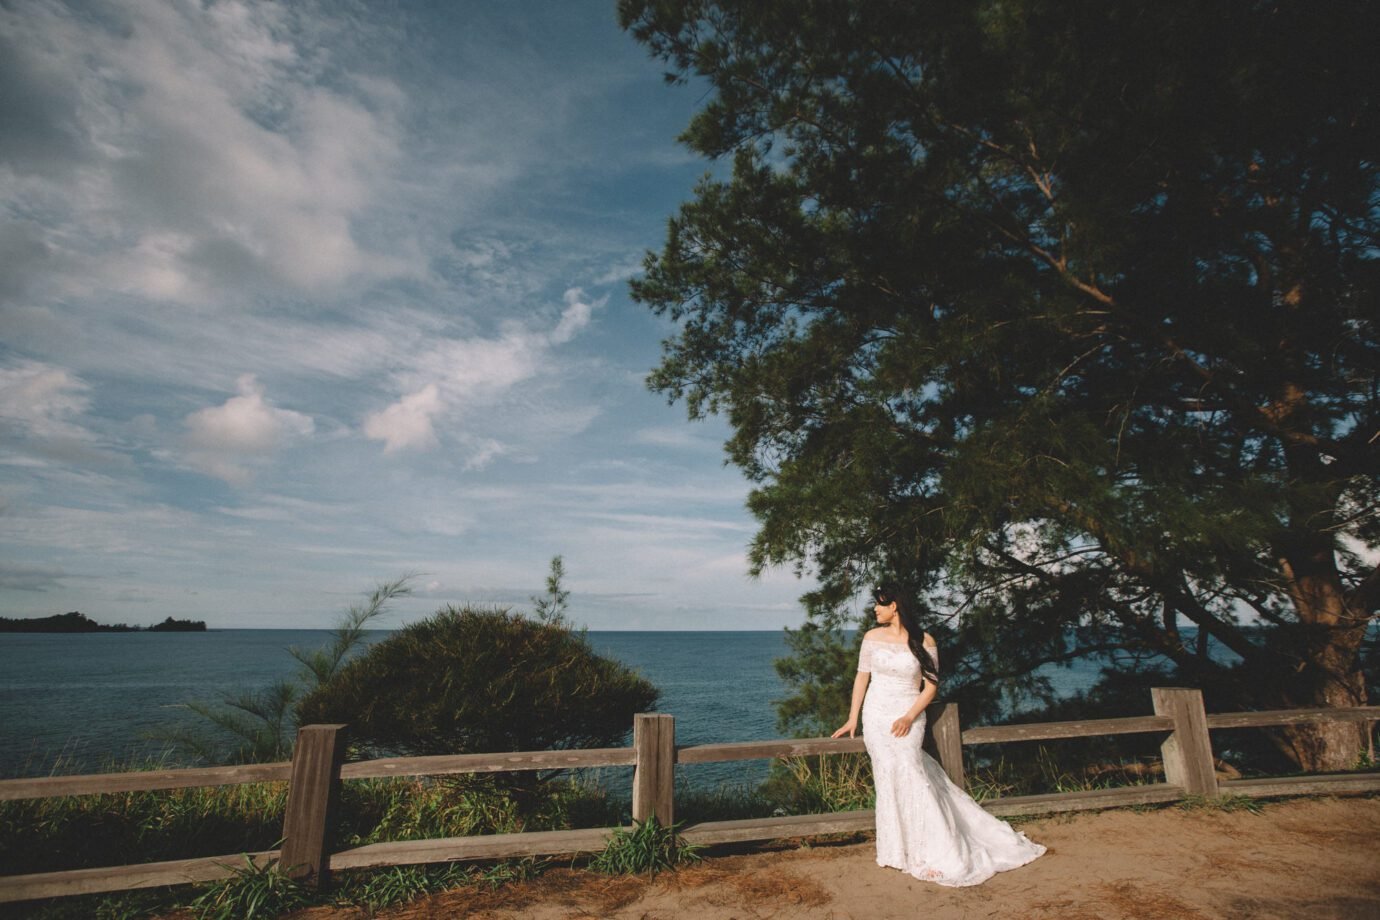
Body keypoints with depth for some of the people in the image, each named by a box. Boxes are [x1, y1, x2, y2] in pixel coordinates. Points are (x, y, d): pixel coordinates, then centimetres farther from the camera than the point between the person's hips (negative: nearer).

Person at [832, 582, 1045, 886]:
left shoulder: (924, 641, -5)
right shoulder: (872, 637, 1)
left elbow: (931, 686, -2)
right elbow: (862, 678, 7)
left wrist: (909, 717, -13)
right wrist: (852, 719, 6)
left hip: (908, 716, -2)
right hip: (876, 716, 2)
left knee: (908, 773, -12)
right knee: (890, 775, -4)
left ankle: (933, 855, 0)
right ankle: (904, 849, 9)